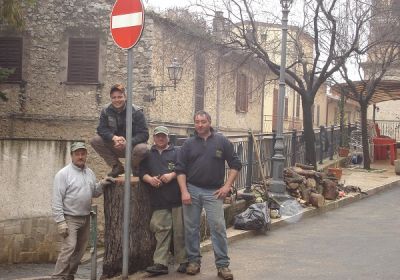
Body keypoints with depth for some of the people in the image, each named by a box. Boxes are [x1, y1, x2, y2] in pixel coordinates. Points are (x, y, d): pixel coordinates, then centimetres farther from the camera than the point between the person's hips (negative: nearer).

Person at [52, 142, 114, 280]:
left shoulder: (90, 173, 10)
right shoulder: (63, 174, -10)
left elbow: (94, 193, 19)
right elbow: (57, 200, -13)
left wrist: (101, 184, -1)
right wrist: (60, 221, -19)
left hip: (85, 218, 7)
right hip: (70, 219, -7)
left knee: (79, 250, 10)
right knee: (69, 248, -18)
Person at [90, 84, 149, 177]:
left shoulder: (136, 112, -13)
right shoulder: (106, 111, -2)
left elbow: (143, 134, -17)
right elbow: (101, 129, -8)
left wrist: (127, 143, -33)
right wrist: (114, 138, -30)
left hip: (132, 144, -3)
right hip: (114, 146, 4)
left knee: (142, 149, -38)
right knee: (95, 141, -19)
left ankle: (135, 169, -1)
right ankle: (117, 167, -6)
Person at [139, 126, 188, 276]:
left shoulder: (177, 152, 11)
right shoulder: (148, 155, 20)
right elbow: (142, 172, 13)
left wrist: (172, 175, -14)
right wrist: (150, 179, -7)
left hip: (177, 197, -2)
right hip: (159, 200, 2)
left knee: (180, 230, -1)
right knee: (161, 230, -3)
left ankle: (184, 261, 7)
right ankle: (160, 263, -3)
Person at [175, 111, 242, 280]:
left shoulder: (221, 141, 4)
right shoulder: (188, 144, 7)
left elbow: (235, 164, 6)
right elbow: (180, 169, 5)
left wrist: (227, 185, -2)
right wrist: (184, 191, -5)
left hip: (214, 191, -2)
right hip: (192, 190, 2)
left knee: (218, 227, -4)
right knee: (191, 227, 6)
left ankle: (222, 265, 2)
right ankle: (193, 261, 18)